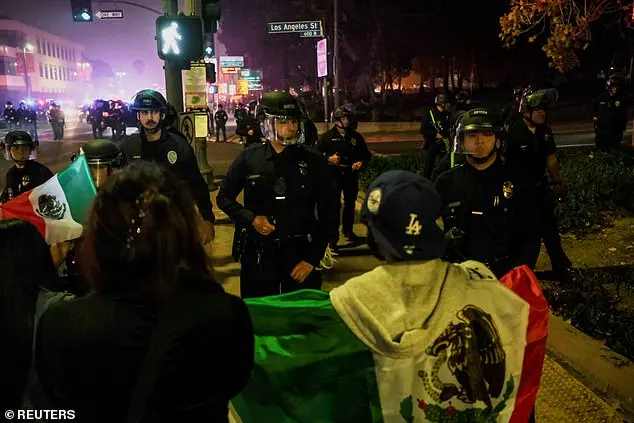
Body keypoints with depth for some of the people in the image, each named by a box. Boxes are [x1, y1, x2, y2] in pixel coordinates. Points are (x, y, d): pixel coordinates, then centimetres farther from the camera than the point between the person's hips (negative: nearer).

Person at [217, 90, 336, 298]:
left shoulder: (313, 161, -2)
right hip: (258, 253, 0)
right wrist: (251, 219, -9)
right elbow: (224, 197, 9)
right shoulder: (248, 158, -1)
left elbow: (327, 214, 1)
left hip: (300, 251, 0)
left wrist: (313, 259, -4)